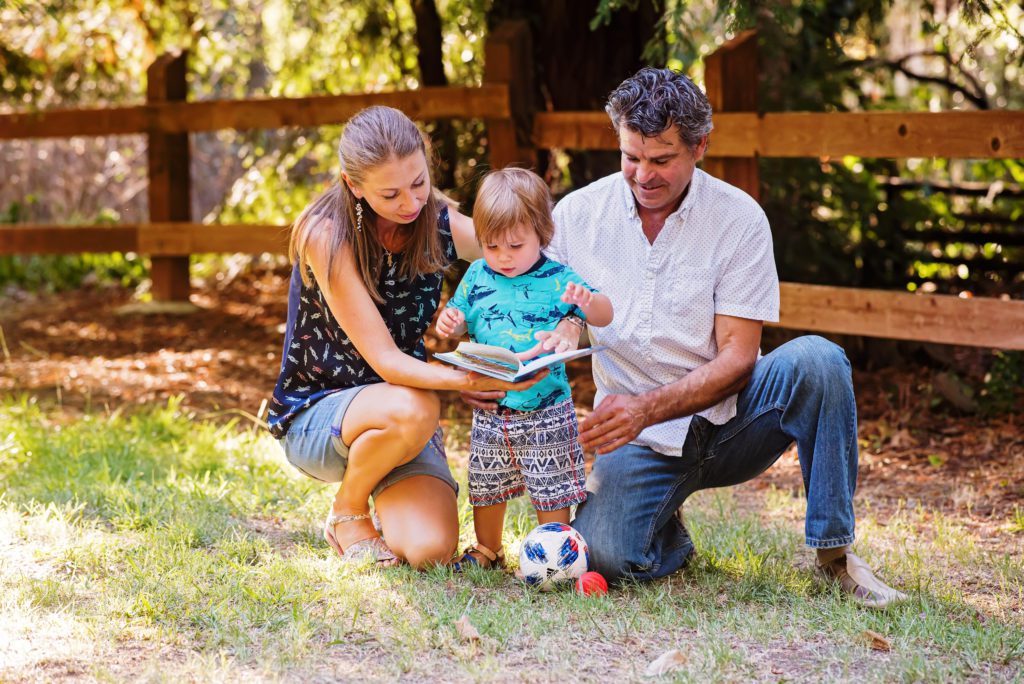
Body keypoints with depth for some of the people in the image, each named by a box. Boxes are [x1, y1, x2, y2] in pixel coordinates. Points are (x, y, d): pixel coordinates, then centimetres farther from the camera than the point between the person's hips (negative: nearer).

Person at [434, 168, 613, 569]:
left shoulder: (557, 279, -7)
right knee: (486, 486, 16)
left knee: (551, 490, 1)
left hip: (545, 411, -4)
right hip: (490, 411, 4)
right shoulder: (478, 277, 4)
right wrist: (449, 322, -9)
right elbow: (461, 320, 14)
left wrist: (588, 301, -33)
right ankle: (487, 552, 34)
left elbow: (604, 317, -10)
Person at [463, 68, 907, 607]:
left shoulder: (738, 219, -8)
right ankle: (666, 523, 10)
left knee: (815, 360, -30)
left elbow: (737, 357, -12)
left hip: (726, 419, 0)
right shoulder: (578, 214, -1)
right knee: (605, 554, -28)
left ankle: (833, 550, -17)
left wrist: (645, 409, -27)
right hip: (642, 442, 1)